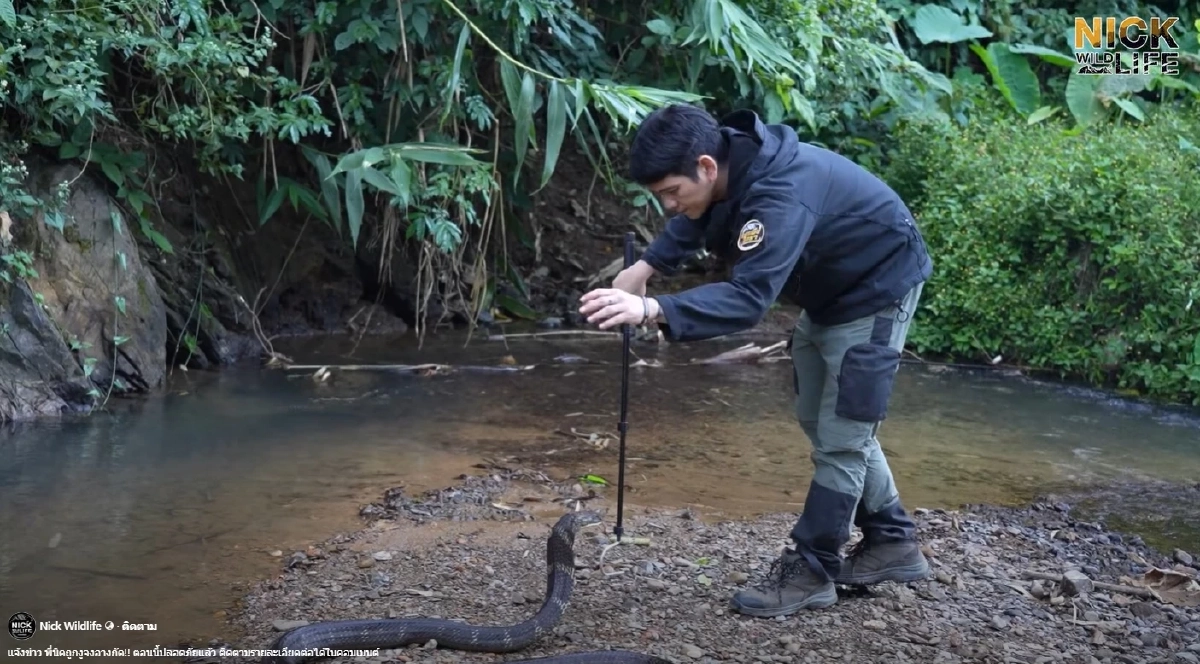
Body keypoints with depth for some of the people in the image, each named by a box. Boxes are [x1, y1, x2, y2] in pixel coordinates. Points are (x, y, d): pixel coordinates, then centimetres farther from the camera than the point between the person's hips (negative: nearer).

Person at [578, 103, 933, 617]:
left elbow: (748, 297, -48)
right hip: (830, 290, 10)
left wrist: (653, 310, -60)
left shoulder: (779, 196, -39)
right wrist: (646, 266, -5)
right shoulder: (731, 161, -12)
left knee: (841, 435, -7)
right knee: (821, 422, 16)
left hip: (876, 289, -10)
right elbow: (692, 223, 10)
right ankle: (891, 542, 27)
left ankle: (811, 570, 5)